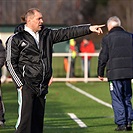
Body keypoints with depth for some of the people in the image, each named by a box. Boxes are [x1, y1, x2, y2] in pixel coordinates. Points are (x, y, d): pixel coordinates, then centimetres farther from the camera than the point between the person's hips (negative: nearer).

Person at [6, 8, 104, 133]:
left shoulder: (46, 34, 12)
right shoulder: (16, 39, -3)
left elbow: (67, 33, 10)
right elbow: (11, 63, -3)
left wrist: (89, 28, 2)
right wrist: (20, 84, -8)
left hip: (42, 85, 6)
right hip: (26, 85, -6)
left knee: (38, 118, 7)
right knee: (25, 118, -13)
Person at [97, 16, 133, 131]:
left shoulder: (107, 38, -1)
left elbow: (103, 57, -2)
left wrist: (100, 73, 7)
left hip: (114, 73, -4)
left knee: (117, 99, 1)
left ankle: (121, 123, -2)